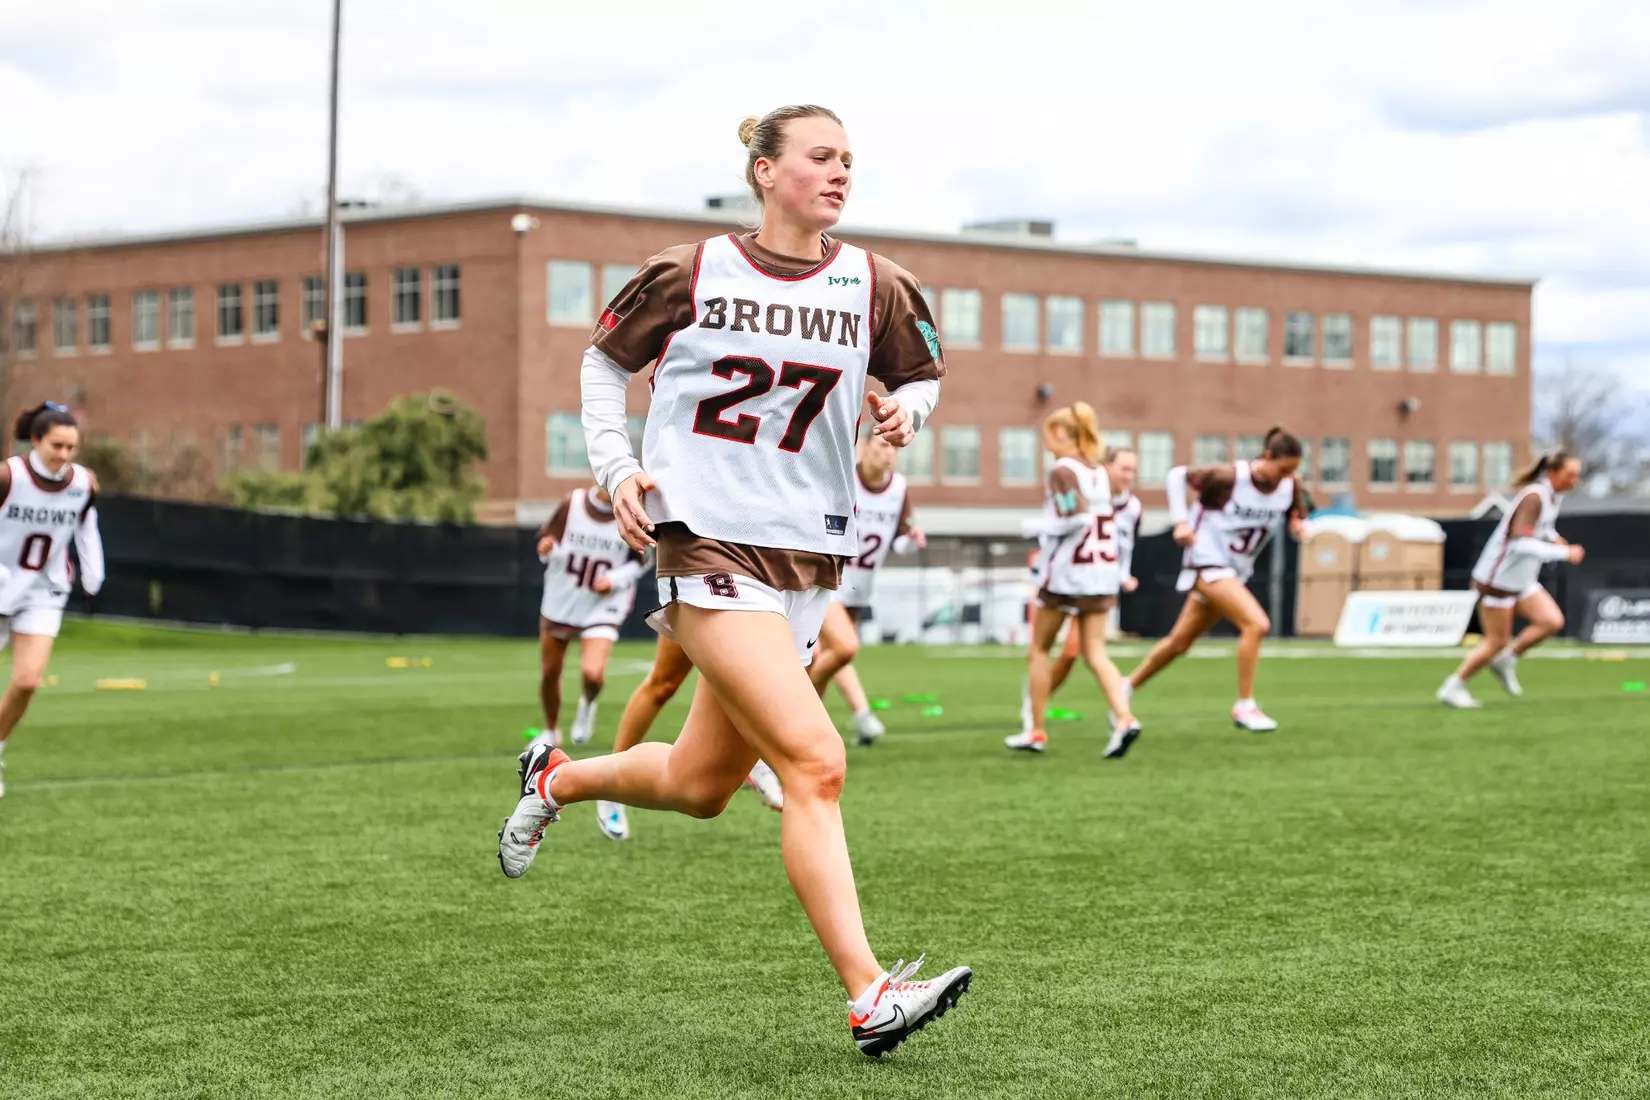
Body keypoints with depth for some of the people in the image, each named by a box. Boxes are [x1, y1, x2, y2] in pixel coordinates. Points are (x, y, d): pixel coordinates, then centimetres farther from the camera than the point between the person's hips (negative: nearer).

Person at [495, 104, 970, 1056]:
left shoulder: (873, 287, 4)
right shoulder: (691, 275, -2)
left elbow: (923, 376, 18)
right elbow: (605, 363, 13)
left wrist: (904, 410, -5)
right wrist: (618, 467, 0)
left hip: (808, 553, 5)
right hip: (709, 542, -5)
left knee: (700, 786, 13)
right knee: (815, 763, -19)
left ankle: (557, 778, 43)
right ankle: (869, 996, -19)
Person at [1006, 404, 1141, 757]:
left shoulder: (1063, 471, -11)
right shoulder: (1098, 471, 12)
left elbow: (1073, 519, -22)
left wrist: (1036, 526, -8)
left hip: (1067, 572, -6)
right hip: (1102, 572, 6)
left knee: (1039, 649, 9)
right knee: (1095, 653, 3)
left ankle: (1036, 731, 13)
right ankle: (1124, 718, -17)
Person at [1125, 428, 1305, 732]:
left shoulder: (1290, 488, -7)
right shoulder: (1230, 477, -22)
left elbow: (1298, 513, 11)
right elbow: (1178, 475, -11)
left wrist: (1298, 524, -14)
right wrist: (1181, 521, -18)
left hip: (1236, 571, 7)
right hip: (1207, 561, -7)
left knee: (1180, 641, 16)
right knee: (1256, 624, -23)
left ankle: (1127, 687, 33)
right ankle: (1244, 706, -14)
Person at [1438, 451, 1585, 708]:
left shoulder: (1555, 496, 4)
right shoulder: (1534, 497, -25)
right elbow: (1522, 544, -36)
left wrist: (1553, 538, 4)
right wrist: (1564, 553, -32)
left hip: (1521, 580, 9)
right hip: (1497, 579, -9)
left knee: (1553, 621, -6)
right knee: (1497, 641, -1)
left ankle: (1506, 661, 11)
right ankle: (1453, 688, 14)